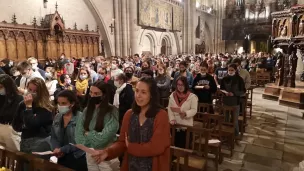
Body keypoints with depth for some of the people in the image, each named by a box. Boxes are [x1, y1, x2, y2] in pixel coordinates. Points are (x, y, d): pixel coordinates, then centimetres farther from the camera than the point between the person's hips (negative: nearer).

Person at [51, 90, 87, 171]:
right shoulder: (57, 117, 5)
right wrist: (56, 148, -9)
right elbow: (53, 137, 8)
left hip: (77, 159, -5)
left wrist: (63, 149, -19)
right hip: (61, 159, 5)